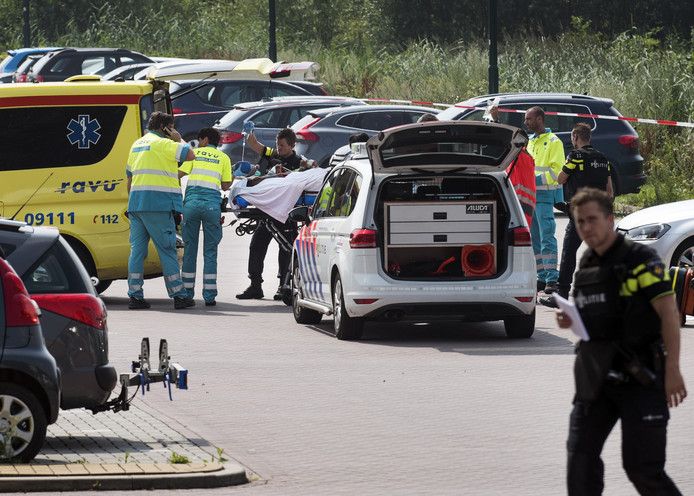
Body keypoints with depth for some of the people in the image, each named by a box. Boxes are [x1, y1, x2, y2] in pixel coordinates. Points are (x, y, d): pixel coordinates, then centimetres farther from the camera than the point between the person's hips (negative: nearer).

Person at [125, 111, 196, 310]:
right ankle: (179, 295, -1)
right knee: (167, 250, -3)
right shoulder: (162, 143, -7)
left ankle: (135, 295, 1)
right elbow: (190, 155, -15)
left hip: (136, 203, 7)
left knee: (137, 249, 6)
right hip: (158, 204, -7)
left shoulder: (137, 145, 20)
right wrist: (179, 140, 3)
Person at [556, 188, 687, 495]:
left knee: (642, 467, -9)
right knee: (580, 455, 1)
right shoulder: (586, 264, 13)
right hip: (597, 377, 7)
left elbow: (668, 312, -15)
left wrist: (673, 369, -22)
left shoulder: (640, 260, -10)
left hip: (640, 379, -7)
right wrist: (570, 320, 2)